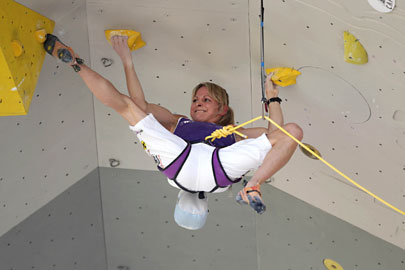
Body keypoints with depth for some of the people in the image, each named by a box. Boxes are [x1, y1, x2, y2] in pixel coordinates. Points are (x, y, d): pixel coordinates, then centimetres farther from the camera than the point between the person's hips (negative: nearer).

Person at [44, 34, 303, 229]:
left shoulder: (235, 134, 44)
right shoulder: (177, 122, 44)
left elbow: (275, 133, 30)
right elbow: (141, 105, 31)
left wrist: (273, 97, 39)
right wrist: (128, 62, 35)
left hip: (219, 167, 0)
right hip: (180, 159, 0)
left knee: (293, 131, -9)